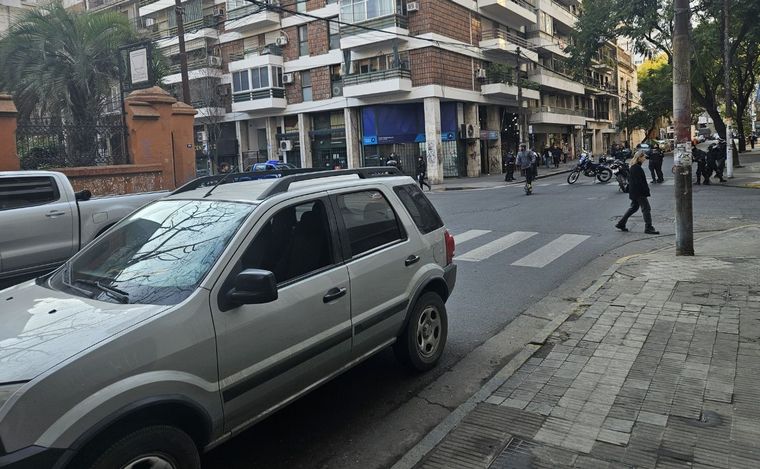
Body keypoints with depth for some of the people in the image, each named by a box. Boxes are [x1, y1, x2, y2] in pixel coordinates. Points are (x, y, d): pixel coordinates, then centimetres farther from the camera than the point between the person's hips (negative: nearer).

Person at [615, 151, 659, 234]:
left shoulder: (633, 167, 11)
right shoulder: (637, 168, -19)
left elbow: (629, 179, 19)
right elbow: (639, 182, -22)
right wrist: (646, 191, -19)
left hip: (633, 192, 10)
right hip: (639, 193, -10)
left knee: (633, 207, 19)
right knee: (646, 208, -4)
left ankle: (621, 224, 21)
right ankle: (648, 228, 0)